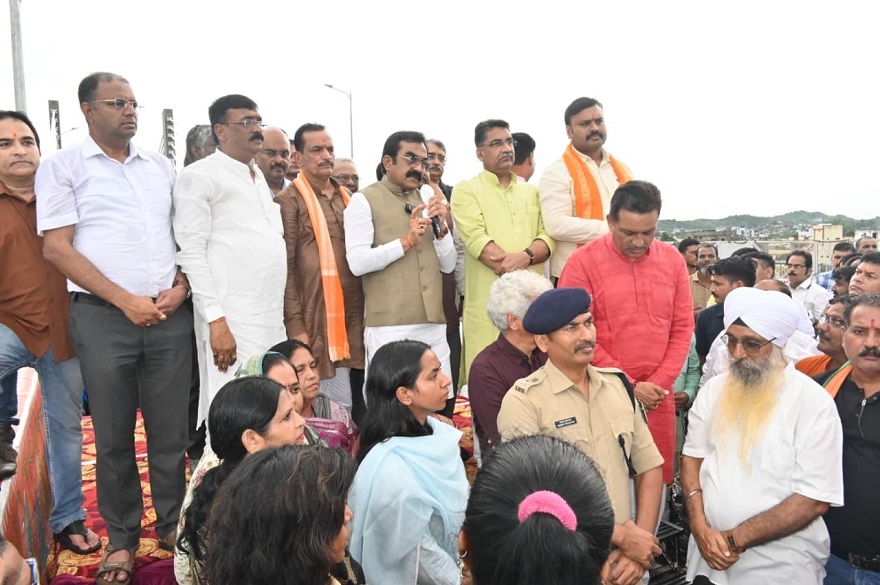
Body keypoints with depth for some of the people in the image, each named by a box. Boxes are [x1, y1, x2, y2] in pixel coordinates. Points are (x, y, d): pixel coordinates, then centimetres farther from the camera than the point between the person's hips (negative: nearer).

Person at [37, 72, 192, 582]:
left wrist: (180, 287, -2)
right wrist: (126, 300, -11)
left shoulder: (161, 166, 14)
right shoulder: (63, 167, 2)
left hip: (170, 314, 3)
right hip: (103, 316, -3)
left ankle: (172, 522, 23)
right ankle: (122, 537, 21)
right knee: (113, 434, 6)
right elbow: (57, 247, -5)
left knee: (171, 428, 7)